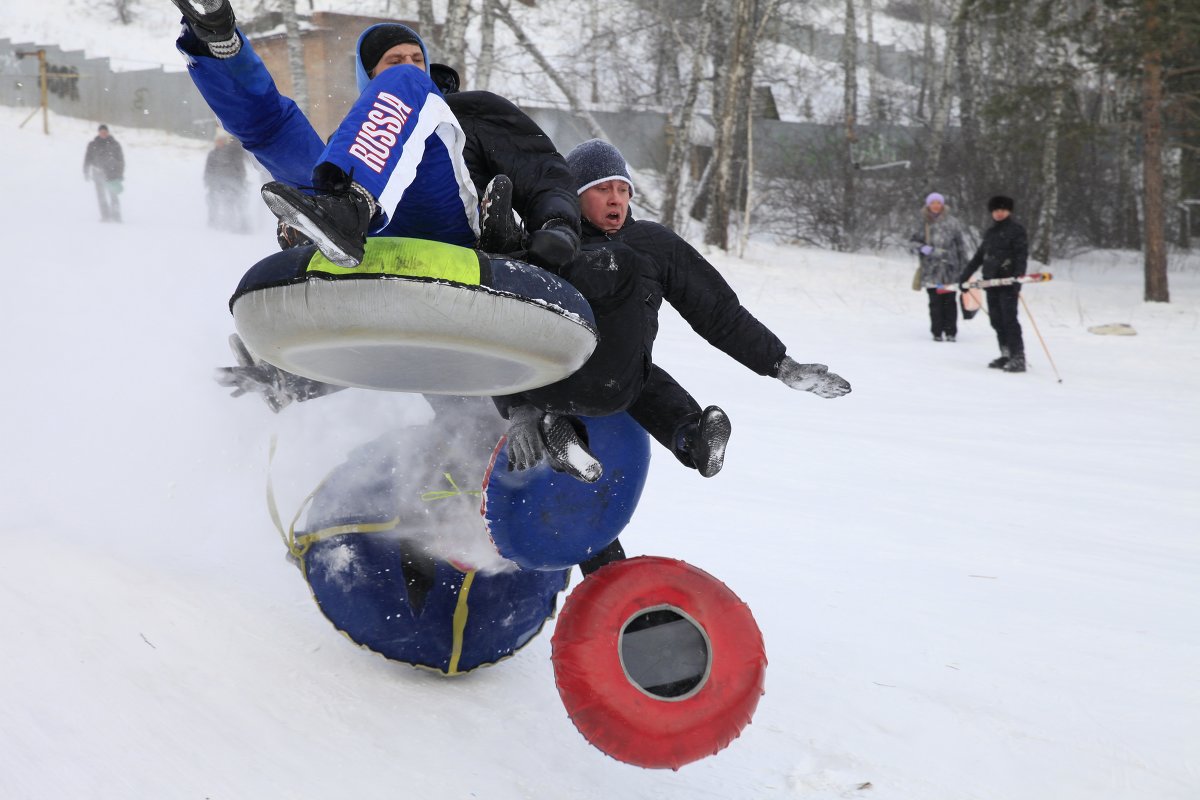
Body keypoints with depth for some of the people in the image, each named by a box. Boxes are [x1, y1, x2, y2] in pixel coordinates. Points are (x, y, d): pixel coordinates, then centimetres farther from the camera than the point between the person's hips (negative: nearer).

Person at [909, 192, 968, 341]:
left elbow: (961, 244, 8)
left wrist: (964, 265, 7)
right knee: (935, 302, 0)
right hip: (931, 270, 1)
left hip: (950, 268, -1)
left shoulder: (951, 221, 4)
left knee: (949, 301, 0)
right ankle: (937, 332, 6)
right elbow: (914, 242, 10)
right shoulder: (924, 222, 6)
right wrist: (923, 248, -11)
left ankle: (951, 332, 5)